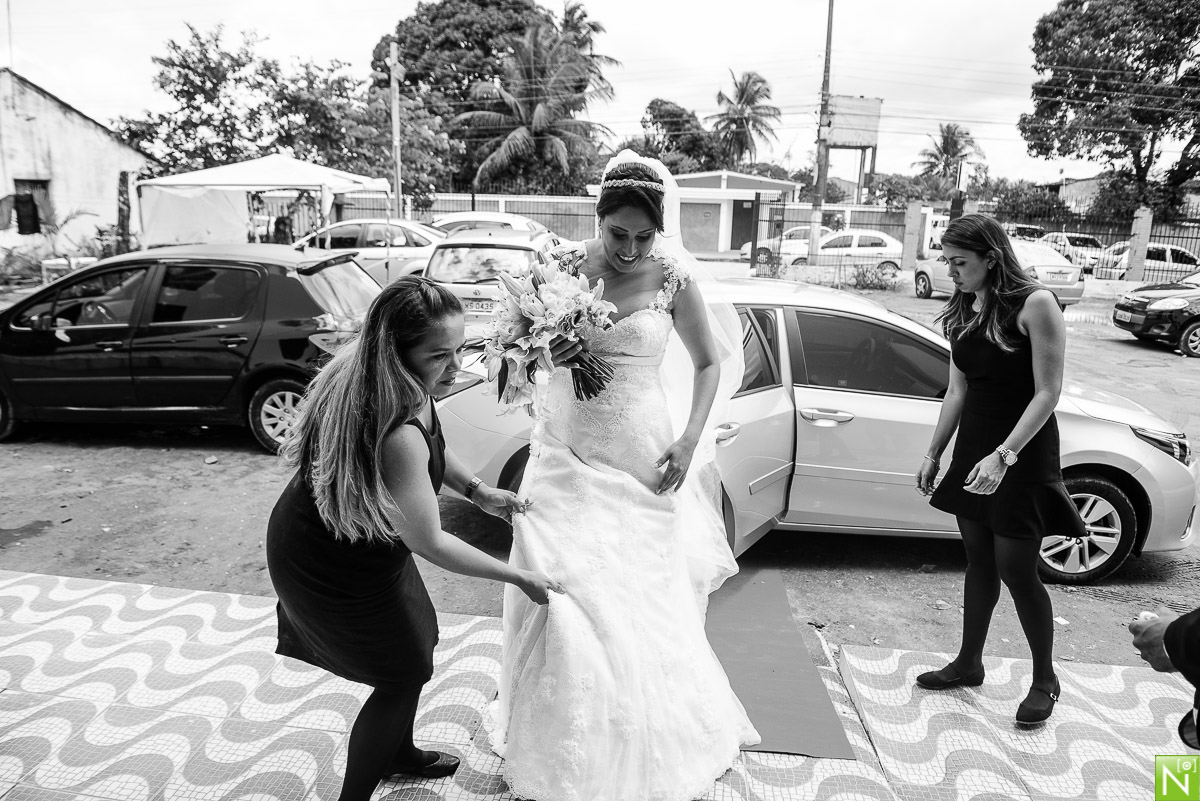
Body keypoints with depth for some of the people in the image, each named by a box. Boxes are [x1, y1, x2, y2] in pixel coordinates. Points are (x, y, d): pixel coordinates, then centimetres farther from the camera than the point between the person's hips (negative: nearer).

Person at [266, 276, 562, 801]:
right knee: (406, 672, 11)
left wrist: (477, 491, 3)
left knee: (416, 643, 25)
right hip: (333, 569, -9)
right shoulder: (397, 435, -40)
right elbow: (430, 543, -28)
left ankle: (399, 752, 52)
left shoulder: (395, 385, -13)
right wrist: (518, 577, -18)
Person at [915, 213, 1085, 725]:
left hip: (1022, 452, -6)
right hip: (973, 448, 6)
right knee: (979, 562, 15)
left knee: (1016, 569, -1)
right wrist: (933, 453, 11)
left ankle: (1044, 680, 21)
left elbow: (1047, 393, -18)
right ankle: (969, 664, 29)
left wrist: (1003, 455, -25)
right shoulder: (962, 312, 5)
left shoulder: (1034, 304, -15)